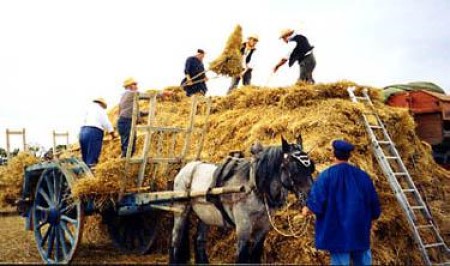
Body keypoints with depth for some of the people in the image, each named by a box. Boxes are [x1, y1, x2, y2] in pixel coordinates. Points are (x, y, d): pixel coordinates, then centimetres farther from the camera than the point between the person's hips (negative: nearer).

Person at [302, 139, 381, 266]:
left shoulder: (327, 175, -12)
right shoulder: (362, 175, -2)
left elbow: (316, 202, -14)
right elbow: (373, 204, 5)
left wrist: (307, 209, 6)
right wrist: (366, 217, 22)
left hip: (337, 231, -3)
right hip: (360, 231, 3)